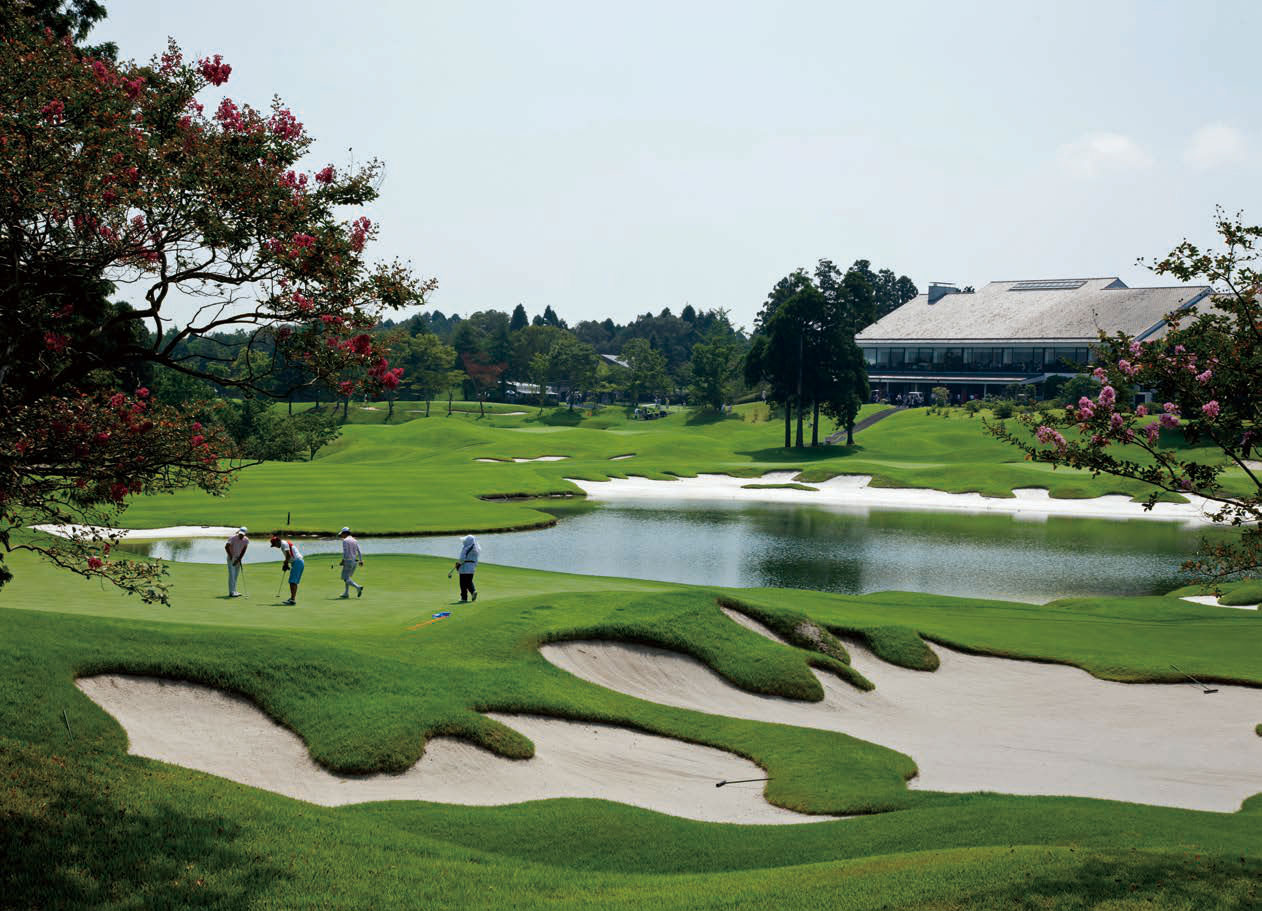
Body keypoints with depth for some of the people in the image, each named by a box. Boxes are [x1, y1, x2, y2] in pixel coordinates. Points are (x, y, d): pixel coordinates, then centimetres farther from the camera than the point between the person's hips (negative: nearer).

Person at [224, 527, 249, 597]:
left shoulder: (246, 540, -6)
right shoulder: (233, 538, -20)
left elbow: (243, 551, -5)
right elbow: (226, 547, -26)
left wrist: (238, 559, -13)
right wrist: (231, 556, -22)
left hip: (238, 558, 5)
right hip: (231, 558, -5)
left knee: (236, 575, 9)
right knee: (232, 575, -13)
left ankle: (234, 591, 15)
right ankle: (231, 592, -17)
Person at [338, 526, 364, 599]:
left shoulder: (345, 541, -10)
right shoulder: (355, 541, 12)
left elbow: (345, 552, -17)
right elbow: (359, 552, 7)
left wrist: (343, 561, -9)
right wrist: (361, 561, 9)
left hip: (348, 561, -8)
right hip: (355, 562, 8)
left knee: (346, 578, -4)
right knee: (347, 577, 20)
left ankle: (358, 587, -23)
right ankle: (346, 593, 18)